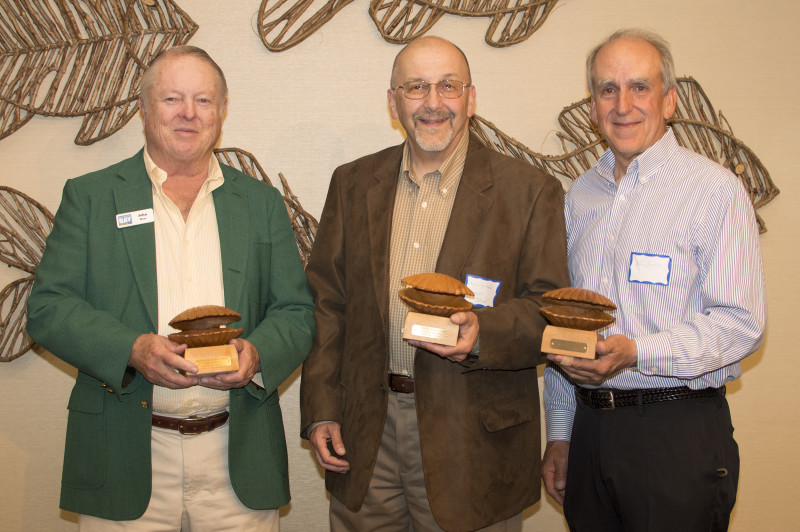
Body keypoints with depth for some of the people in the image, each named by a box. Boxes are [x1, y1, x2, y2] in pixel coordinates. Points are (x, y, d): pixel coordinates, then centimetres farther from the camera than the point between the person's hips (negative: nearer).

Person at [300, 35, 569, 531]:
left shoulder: (531, 191, -3)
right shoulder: (353, 184, 8)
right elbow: (326, 301, 8)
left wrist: (483, 333, -24)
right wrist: (321, 408, 3)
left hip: (471, 440, -2)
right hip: (365, 436, 3)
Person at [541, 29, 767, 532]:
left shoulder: (716, 189, -7)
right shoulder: (580, 196, 11)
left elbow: (740, 323, -14)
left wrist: (634, 352, -26)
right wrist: (559, 435, 14)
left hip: (678, 433, -5)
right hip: (590, 428, 5)